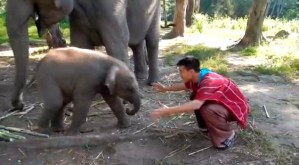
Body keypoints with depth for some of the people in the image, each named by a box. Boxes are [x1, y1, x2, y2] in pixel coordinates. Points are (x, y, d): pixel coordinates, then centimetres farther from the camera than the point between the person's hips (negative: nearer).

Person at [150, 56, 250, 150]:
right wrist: (165, 89, 21)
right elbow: (185, 86, 18)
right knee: (195, 96, 2)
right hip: (221, 102, 9)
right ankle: (207, 126, 18)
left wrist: (168, 111, -47)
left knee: (207, 110, -34)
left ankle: (228, 136, -10)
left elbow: (196, 104, -47)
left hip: (236, 107, -9)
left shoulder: (210, 82, -33)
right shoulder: (198, 77, -5)